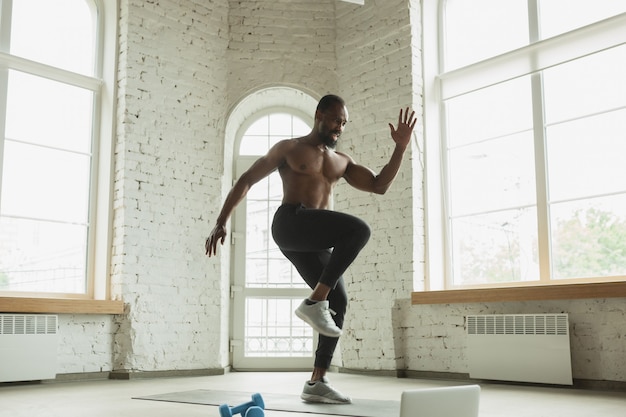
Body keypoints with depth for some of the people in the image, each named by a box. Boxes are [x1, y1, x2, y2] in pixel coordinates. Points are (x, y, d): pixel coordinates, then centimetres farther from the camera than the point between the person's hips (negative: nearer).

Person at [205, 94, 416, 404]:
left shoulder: (341, 161, 24)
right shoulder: (289, 148, 10)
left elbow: (380, 186, 17)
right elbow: (246, 181, 9)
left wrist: (401, 147, 8)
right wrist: (221, 222, 0)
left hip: (313, 239, 6)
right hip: (290, 223, -6)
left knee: (338, 303, -4)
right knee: (358, 229, -26)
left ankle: (316, 383, 1)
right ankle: (314, 302, -23)